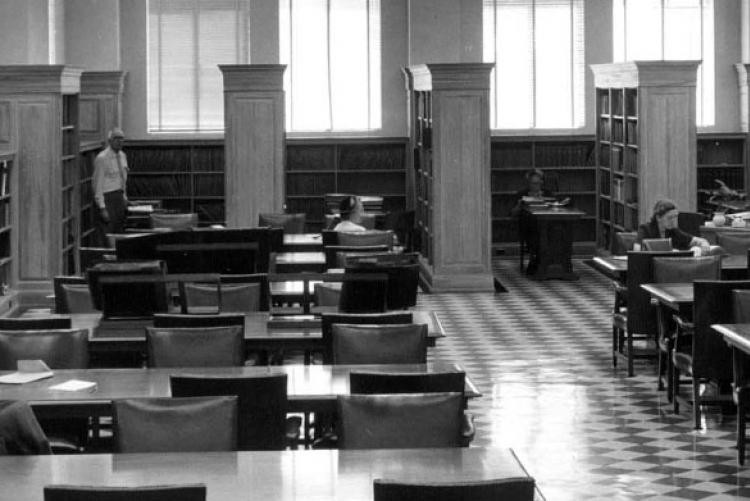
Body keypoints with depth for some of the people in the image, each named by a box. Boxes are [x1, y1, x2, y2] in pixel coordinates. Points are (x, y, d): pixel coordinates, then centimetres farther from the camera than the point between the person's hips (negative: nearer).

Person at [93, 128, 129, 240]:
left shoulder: (122, 156, 10)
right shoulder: (102, 158, -14)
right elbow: (98, 183, -14)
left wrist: (124, 197, 14)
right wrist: (102, 208, -17)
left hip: (119, 197, 8)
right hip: (107, 198, -8)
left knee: (120, 233, 8)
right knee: (108, 234, -9)